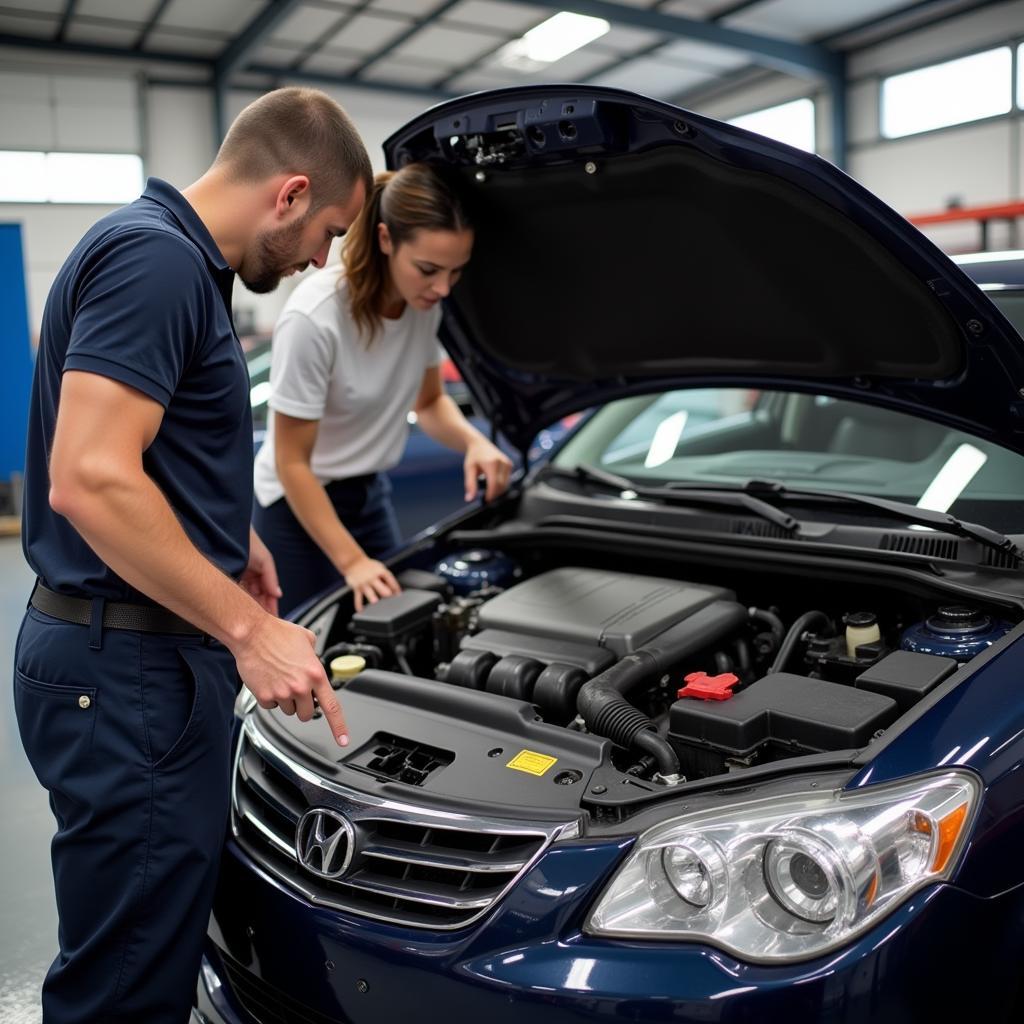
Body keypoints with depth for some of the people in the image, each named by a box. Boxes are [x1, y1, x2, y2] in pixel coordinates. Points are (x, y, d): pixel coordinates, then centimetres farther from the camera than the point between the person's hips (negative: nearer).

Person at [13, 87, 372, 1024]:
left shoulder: (180, 262, 14)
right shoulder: (155, 258, -18)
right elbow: (89, 482, -27)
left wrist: (228, 535, 20)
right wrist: (247, 627, -22)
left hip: (152, 657, 10)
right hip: (126, 671, -10)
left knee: (160, 948, 23)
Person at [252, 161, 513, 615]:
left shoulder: (424, 303, -12)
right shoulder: (314, 318, -30)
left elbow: (429, 402, 5)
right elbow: (291, 463, -21)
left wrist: (474, 442, -16)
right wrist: (351, 561, -22)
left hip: (370, 495, 6)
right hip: (298, 507, -6)